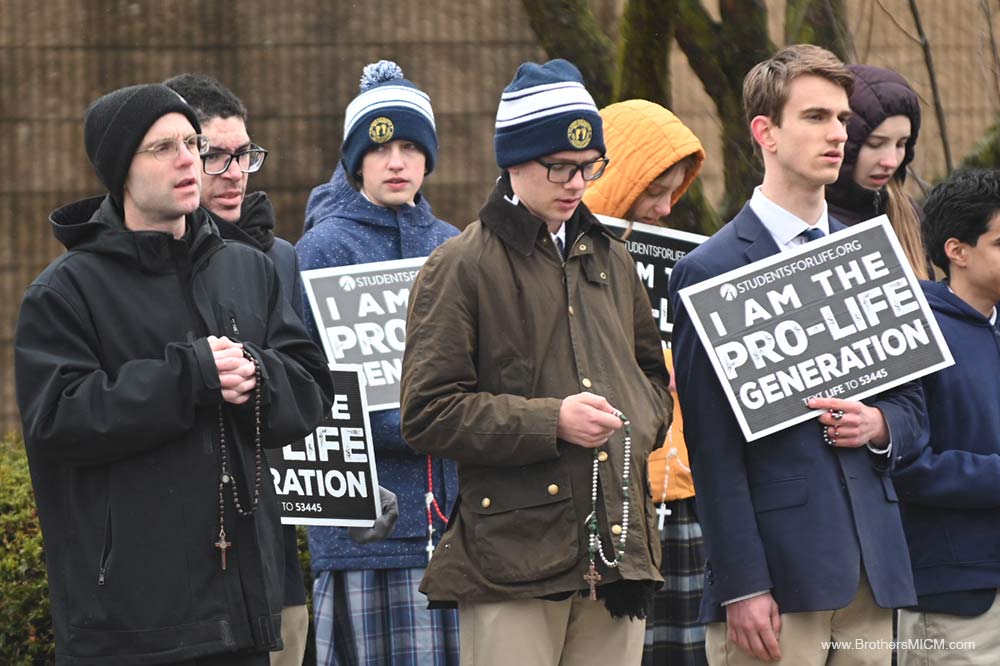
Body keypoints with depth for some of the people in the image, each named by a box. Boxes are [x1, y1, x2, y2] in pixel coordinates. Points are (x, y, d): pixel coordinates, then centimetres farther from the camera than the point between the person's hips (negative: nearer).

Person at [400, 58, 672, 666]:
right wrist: (549, 422, -15)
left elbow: (653, 373, 30)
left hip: (620, 543, 6)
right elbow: (427, 413, -7)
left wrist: (640, 424, 6)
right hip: (513, 559, -6)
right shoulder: (461, 267, -2)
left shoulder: (609, 258, 18)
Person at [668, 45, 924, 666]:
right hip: (777, 572, -6)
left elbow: (911, 399, 23)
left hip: (873, 569, 6)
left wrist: (879, 424, -2)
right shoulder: (712, 270, -4)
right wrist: (741, 585, -14)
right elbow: (712, 446, -8)